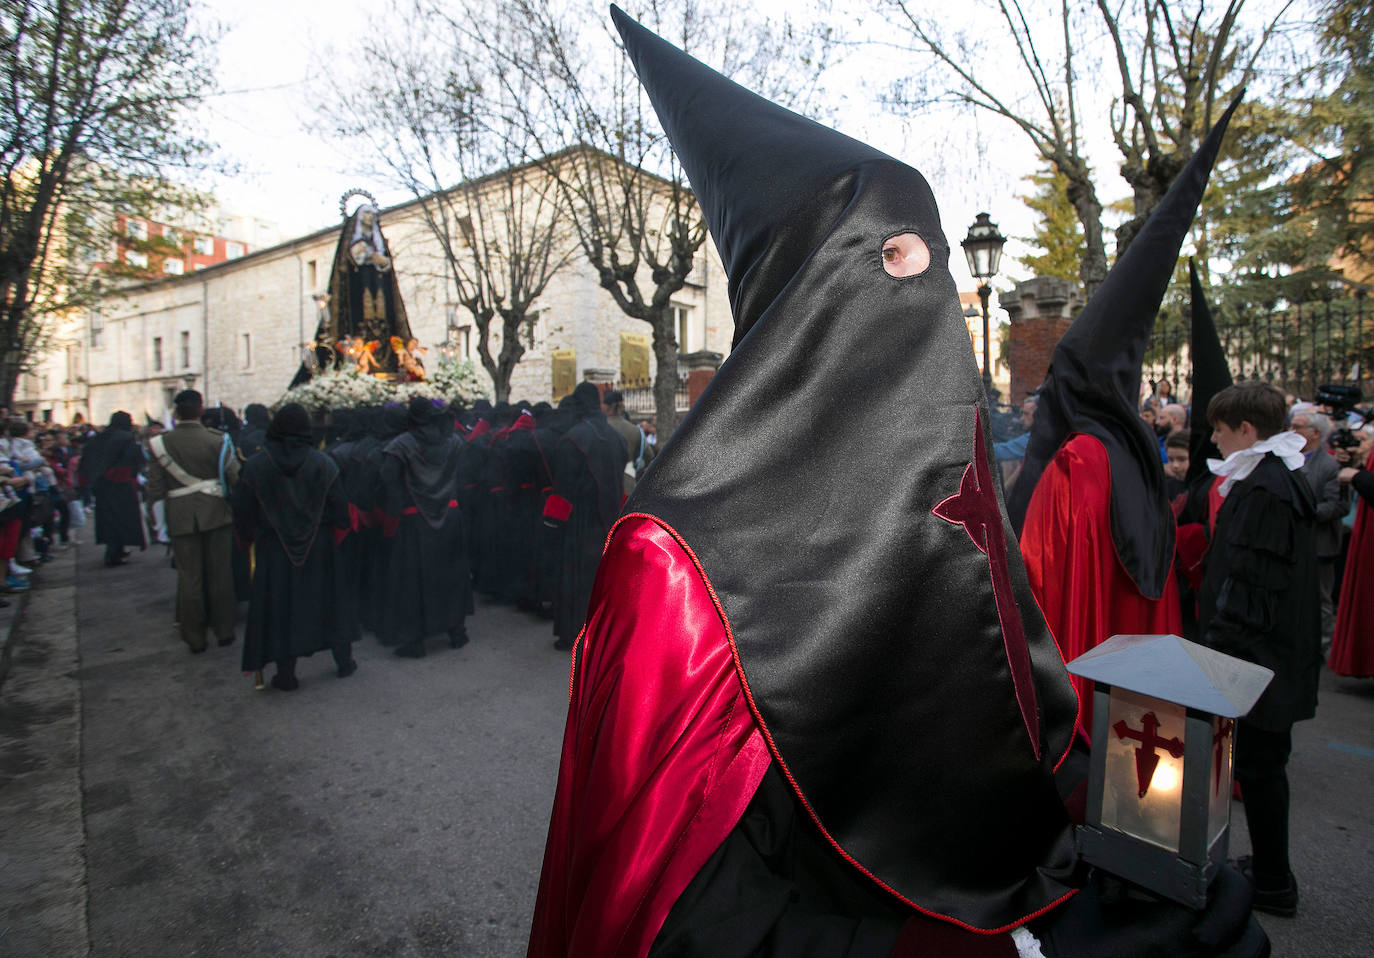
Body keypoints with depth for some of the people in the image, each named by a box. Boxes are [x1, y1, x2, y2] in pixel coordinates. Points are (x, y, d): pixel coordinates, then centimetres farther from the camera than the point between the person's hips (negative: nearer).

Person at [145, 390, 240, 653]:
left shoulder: (160, 444, -6)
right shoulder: (218, 440, -10)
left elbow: (155, 490, -5)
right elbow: (236, 478, -11)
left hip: (181, 518, 1)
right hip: (216, 514, -1)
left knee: (189, 577, 9)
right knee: (220, 575, 11)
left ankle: (194, 637, 18)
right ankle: (223, 630, 20)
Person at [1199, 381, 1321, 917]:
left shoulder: (1260, 490, -21)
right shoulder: (1286, 479, 11)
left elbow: (1248, 585, -24)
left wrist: (1218, 645, -19)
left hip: (1253, 652, -10)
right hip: (1281, 651, 10)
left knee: (1258, 764, 3)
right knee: (1264, 762, 19)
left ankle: (1273, 886, 17)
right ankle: (1269, 869, 33)